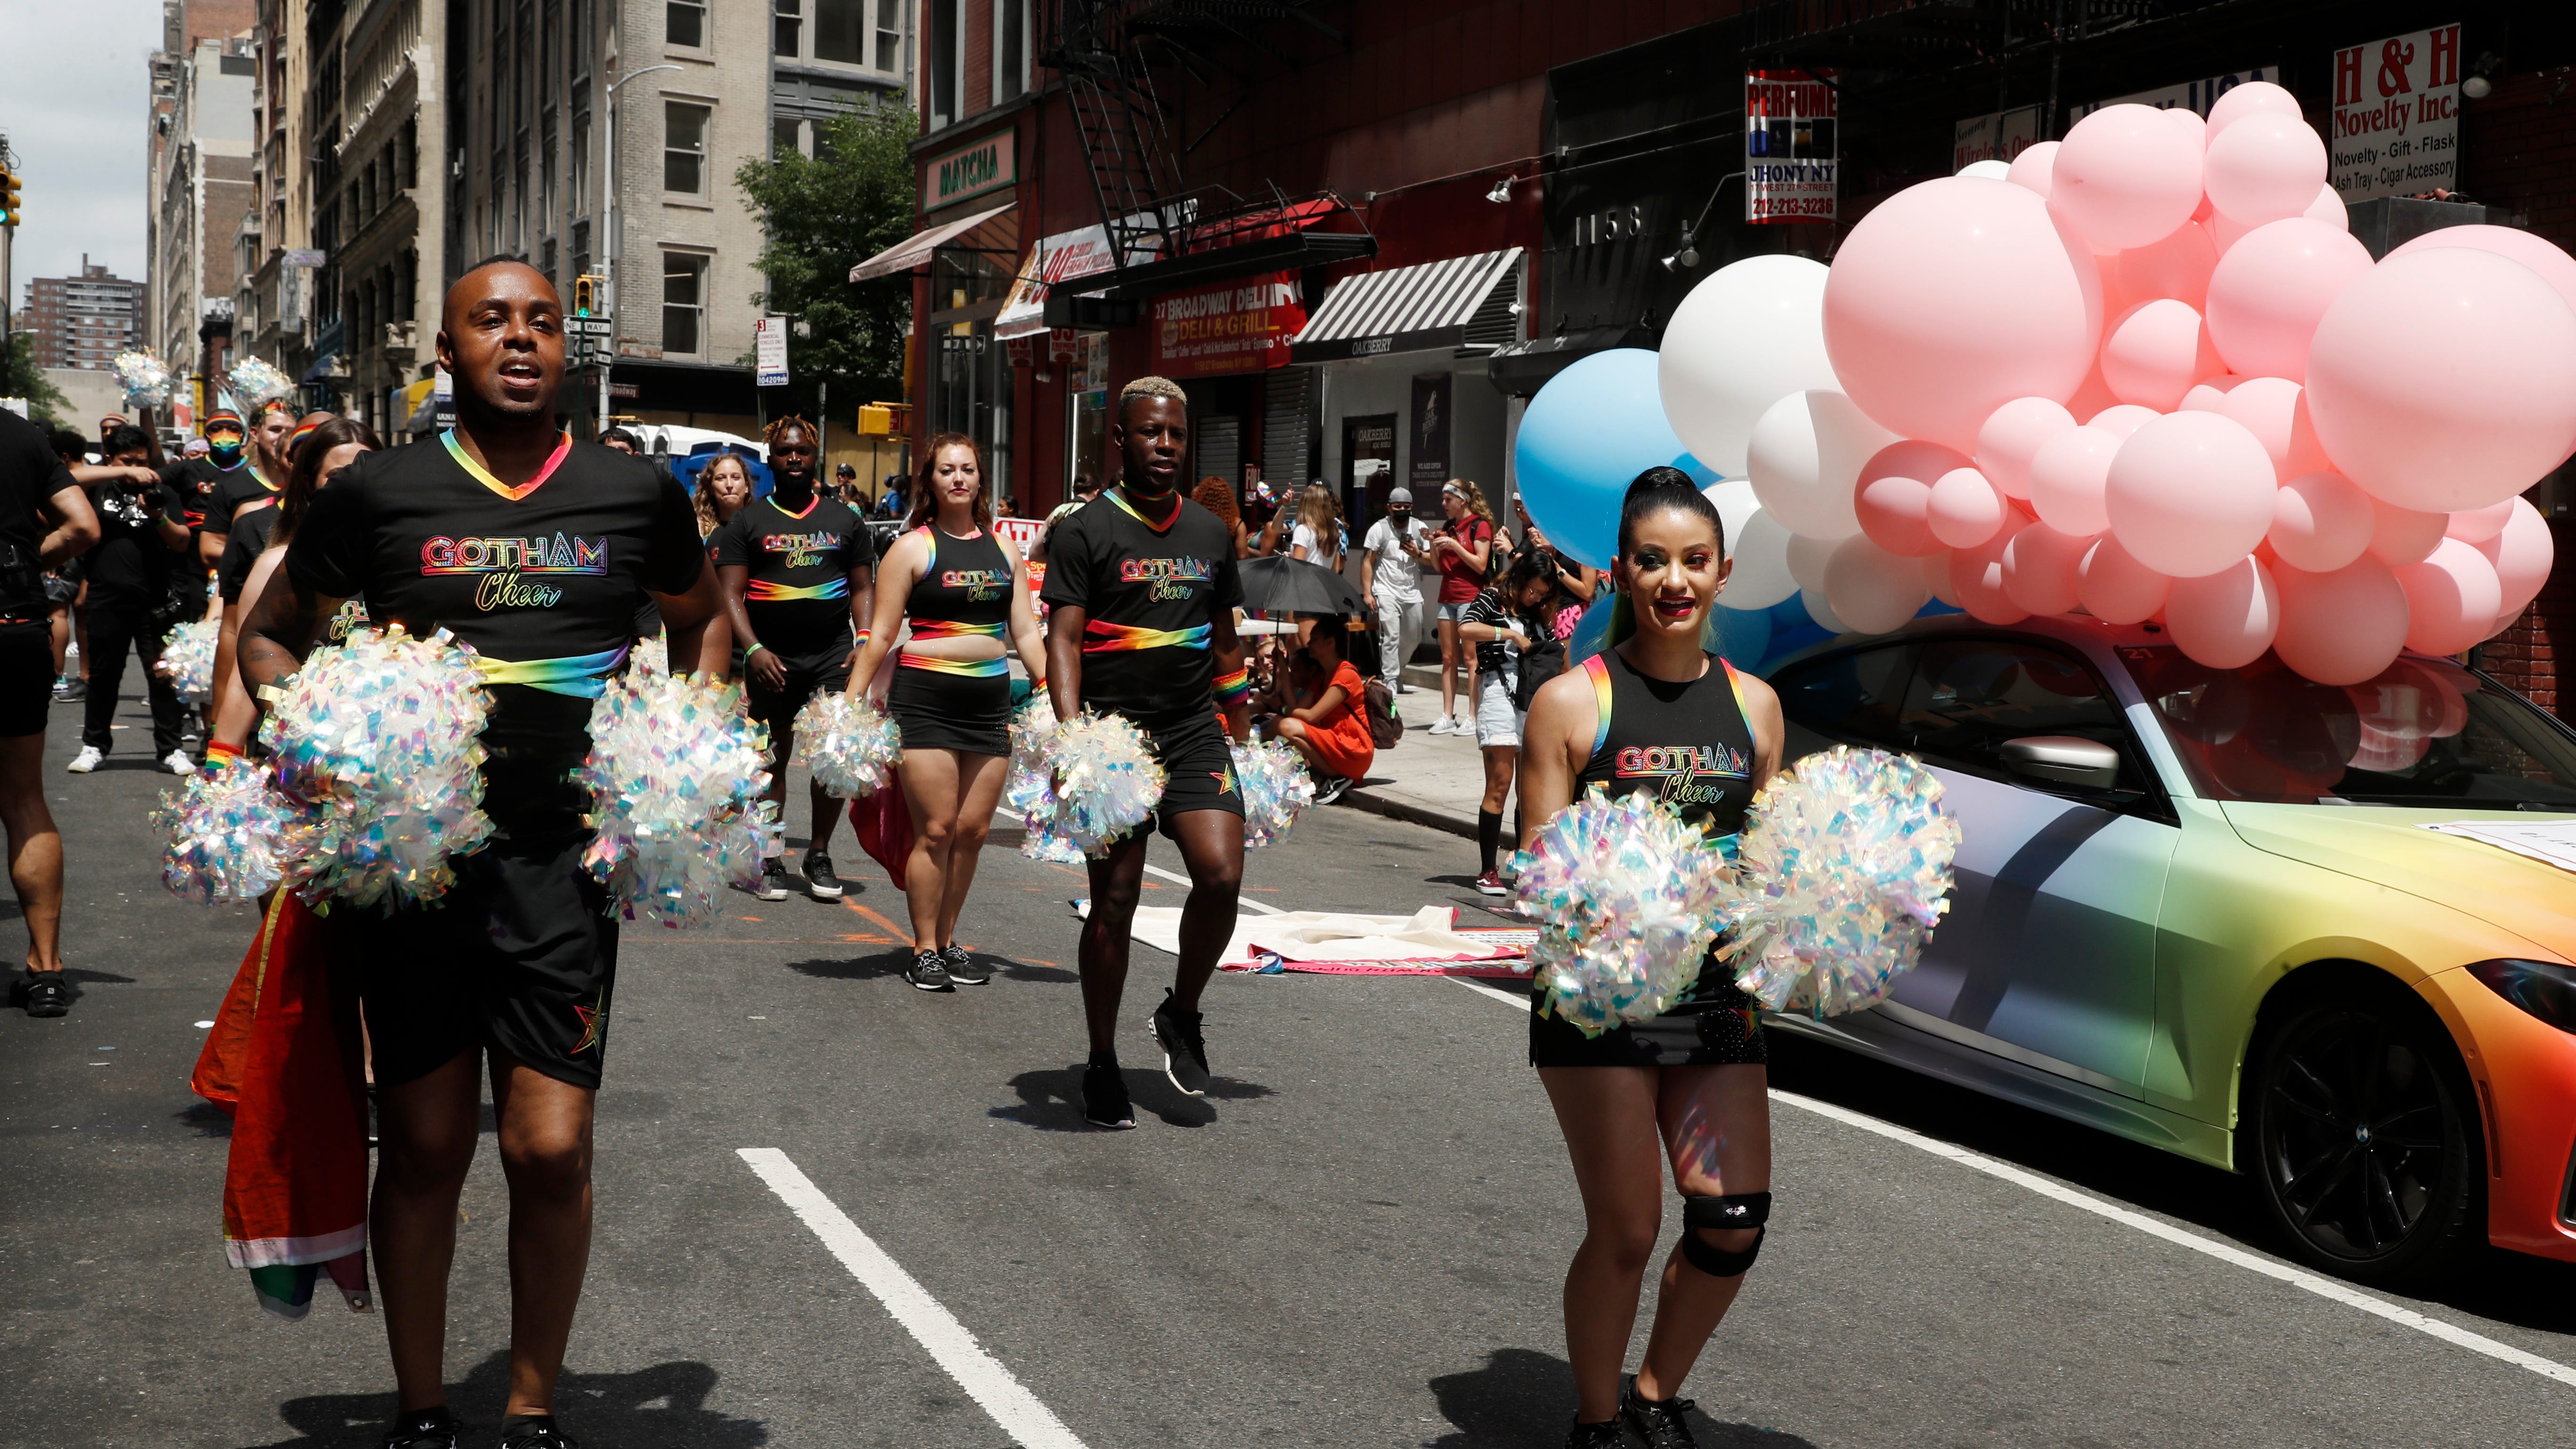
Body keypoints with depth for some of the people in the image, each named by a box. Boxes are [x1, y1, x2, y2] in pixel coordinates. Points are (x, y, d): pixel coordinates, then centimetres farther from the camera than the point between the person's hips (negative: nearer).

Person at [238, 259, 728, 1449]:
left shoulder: (636, 495, 4)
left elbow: (700, 623, 23)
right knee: (423, 1144, 7)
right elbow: (269, 636, 14)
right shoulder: (378, 492, 2)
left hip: (563, 859, 0)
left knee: (552, 1150, -4)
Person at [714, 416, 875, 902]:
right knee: (773, 758, 4)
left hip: (833, 653, 1)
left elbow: (862, 588, 12)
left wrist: (866, 643, -4)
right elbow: (729, 593, 0)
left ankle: (820, 854, 8)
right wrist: (753, 650, -14)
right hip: (772, 658, -1)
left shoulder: (844, 519, 12)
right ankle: (770, 862, 12)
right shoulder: (747, 522, 7)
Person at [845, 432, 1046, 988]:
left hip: (990, 702, 4)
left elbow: (1027, 634, 14)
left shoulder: (1004, 549, 12)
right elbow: (881, 635, -2)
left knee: (973, 831, 5)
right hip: (925, 698, -4)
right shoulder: (913, 547, -1)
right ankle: (924, 951, 6)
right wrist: (852, 702, -8)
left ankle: (948, 940, 20)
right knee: (936, 830, -5)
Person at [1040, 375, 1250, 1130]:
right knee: (1114, 900, 1)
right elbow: (1063, 638, -10)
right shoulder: (1086, 531, -3)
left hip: (1194, 730, 4)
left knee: (1221, 874, -15)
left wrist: (1238, 733, 21)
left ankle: (1181, 1013, 10)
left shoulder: (1211, 533, 13)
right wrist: (1071, 732, -23)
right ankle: (1102, 1063, 16)